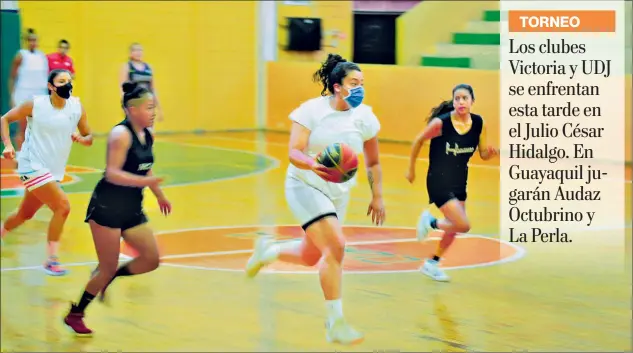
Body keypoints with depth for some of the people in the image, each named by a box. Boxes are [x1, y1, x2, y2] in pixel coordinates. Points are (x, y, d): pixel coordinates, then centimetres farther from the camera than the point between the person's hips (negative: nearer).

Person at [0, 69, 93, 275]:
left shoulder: (77, 107, -1)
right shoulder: (35, 105, -11)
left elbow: (89, 138, 6)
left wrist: (81, 139, -17)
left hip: (54, 171, 6)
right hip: (33, 166, -6)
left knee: (25, 214, 18)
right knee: (63, 206, -19)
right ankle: (51, 261, -9)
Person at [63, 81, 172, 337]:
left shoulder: (146, 136, 8)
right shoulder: (121, 134, -17)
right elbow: (112, 174, -24)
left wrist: (159, 195, 32)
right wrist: (146, 181, -31)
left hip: (132, 209, 8)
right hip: (107, 207, -8)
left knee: (151, 260, 0)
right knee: (108, 267, -3)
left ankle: (108, 277, 23)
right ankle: (75, 314, 13)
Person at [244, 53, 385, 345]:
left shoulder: (365, 118, -2)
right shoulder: (312, 110, -14)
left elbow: (372, 163, 9)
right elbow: (294, 152, -21)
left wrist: (377, 197, 4)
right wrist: (313, 165, -40)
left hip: (338, 193, 6)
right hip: (305, 187, -6)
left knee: (310, 257, 15)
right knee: (335, 247, -22)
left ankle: (267, 250, 48)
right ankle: (335, 324, -13)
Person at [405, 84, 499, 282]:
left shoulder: (479, 124, -6)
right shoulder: (441, 123, -20)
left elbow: (483, 154, 4)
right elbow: (418, 141, -6)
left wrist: (491, 152, -20)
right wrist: (411, 169, 3)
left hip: (459, 182, 6)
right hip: (439, 182, -6)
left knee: (454, 228, 15)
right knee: (463, 225, -14)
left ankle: (432, 264, 36)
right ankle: (430, 222, 14)